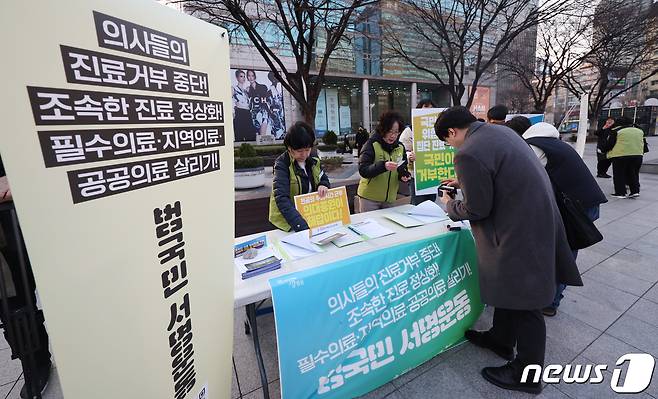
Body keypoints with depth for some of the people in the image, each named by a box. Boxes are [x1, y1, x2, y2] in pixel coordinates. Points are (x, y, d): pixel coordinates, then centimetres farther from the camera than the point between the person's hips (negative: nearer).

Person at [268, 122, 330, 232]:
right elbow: (281, 199, -22)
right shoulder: (282, 164, -13)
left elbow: (324, 178, 16)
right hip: (288, 221, -4)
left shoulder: (313, 161, 4)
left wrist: (323, 185, -10)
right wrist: (302, 226, -35)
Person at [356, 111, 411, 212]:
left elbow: (403, 169, 14)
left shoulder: (400, 147, 4)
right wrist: (383, 166, -33)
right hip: (369, 198, -4)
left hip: (390, 198, 5)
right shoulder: (372, 145, -11)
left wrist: (404, 175, -9)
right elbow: (363, 170, -19)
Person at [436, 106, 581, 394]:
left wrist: (450, 206, 0)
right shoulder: (499, 130, 7)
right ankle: (501, 339, 45)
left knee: (525, 303, 7)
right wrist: (464, 182, 18)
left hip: (521, 232, -10)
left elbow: (476, 210, -18)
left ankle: (525, 376, 28)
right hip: (536, 218, 10)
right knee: (509, 287, 24)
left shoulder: (468, 154, -24)